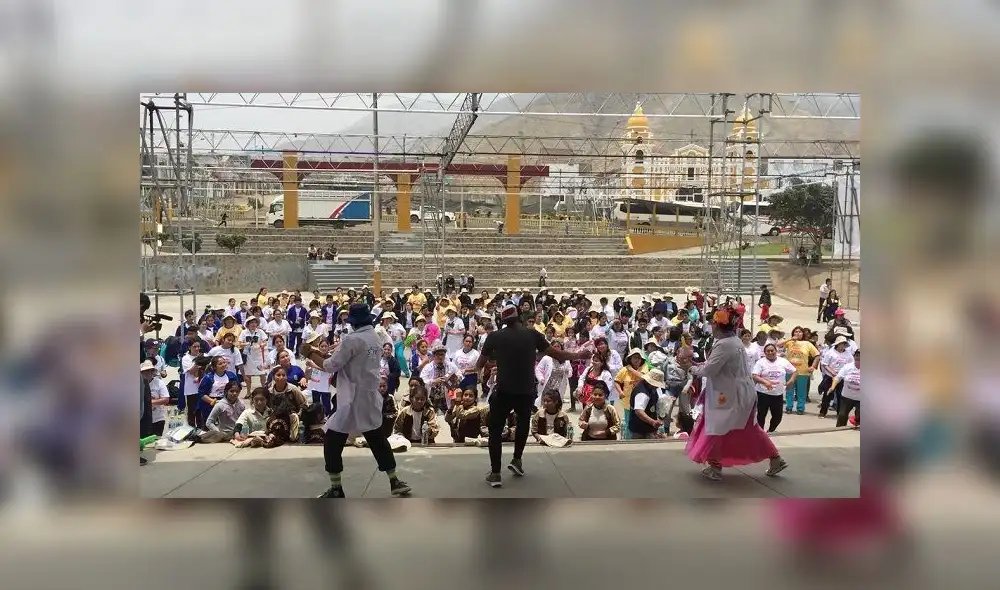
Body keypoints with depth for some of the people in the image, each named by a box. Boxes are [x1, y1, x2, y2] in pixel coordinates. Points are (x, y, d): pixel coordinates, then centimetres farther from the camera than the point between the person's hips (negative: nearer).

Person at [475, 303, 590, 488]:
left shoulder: (494, 337, 0)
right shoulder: (531, 334, 0)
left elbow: (481, 362, 9)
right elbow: (554, 353, 7)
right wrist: (577, 355, 21)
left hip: (503, 391, -1)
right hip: (526, 391, 1)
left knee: (495, 430, 10)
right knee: (523, 422, 29)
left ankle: (495, 473, 7)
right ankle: (517, 460, 29)